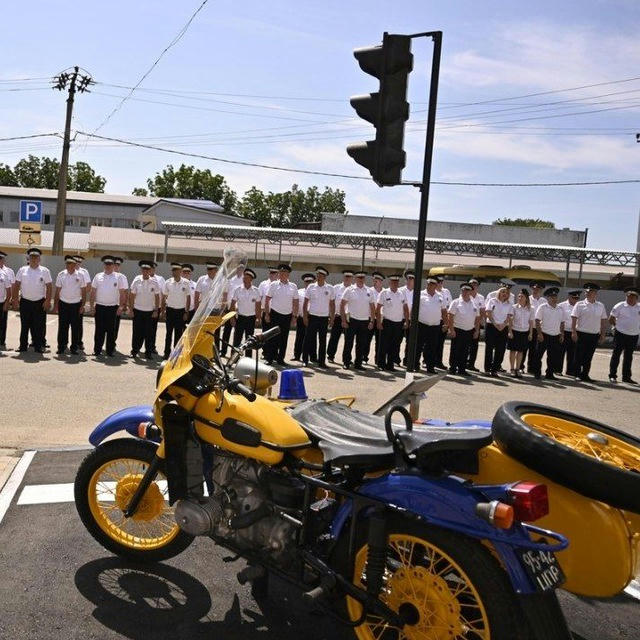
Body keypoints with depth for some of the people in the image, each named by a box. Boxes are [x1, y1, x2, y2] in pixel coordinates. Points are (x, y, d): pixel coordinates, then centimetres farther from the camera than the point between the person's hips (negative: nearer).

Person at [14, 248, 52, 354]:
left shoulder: (44, 271, 1)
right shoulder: (22, 270, 6)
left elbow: (48, 287, -1)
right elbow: (17, 285, 8)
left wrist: (48, 301, -8)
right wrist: (15, 298, 1)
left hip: (39, 303, -1)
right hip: (25, 302, 2)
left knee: (39, 326, 1)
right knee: (24, 325, 8)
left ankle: (38, 346, 9)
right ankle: (23, 346, 15)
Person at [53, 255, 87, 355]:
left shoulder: (80, 276, 0)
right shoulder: (61, 275, 3)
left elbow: (83, 292, 3)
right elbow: (57, 291, 6)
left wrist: (82, 305, -2)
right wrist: (55, 305, 3)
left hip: (76, 304, -1)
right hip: (63, 304, 1)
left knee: (75, 328, 3)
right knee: (62, 327, 2)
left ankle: (74, 348, 11)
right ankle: (61, 347, 10)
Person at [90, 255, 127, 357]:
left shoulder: (118, 278, 4)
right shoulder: (98, 276, 8)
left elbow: (122, 293, 2)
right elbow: (93, 292, 9)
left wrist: (121, 306, -5)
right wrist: (92, 305, 3)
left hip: (112, 307, -1)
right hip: (99, 306, 1)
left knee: (111, 330, 3)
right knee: (99, 329, 5)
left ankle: (110, 350, 9)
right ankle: (97, 350, 11)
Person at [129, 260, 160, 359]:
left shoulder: (154, 282, 0)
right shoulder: (137, 280, 0)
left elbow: (157, 297, 3)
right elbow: (132, 295, 4)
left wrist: (156, 310, 0)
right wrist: (131, 309, 1)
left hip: (150, 311, 0)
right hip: (137, 310, 0)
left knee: (149, 333, 1)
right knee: (137, 332, 3)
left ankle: (149, 353, 10)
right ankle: (134, 351, 15)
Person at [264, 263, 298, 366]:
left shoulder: (293, 286, 5)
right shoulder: (273, 285, 0)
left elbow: (295, 303, 7)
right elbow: (267, 300, 1)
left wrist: (294, 317, 3)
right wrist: (267, 314, -5)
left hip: (287, 315, 2)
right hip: (275, 314, -2)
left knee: (284, 338, 7)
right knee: (273, 337, -2)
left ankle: (280, 358, 17)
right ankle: (269, 358, 5)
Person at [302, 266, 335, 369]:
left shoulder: (330, 289, 3)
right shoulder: (311, 287, 1)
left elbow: (332, 304, 8)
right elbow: (305, 302, 4)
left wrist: (332, 318, 3)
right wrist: (304, 316, -3)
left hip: (324, 318, 1)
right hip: (312, 317, -1)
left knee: (323, 341, 5)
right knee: (308, 339, 0)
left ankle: (321, 362, 12)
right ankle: (305, 360, 8)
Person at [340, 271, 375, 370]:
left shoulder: (369, 291, 9)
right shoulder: (350, 290, -1)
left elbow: (372, 307, 12)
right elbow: (342, 305, -2)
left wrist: (372, 321, 5)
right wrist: (344, 320, -7)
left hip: (364, 321, 3)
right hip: (351, 320, -3)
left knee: (361, 344, 6)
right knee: (348, 343, 0)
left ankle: (358, 364, 16)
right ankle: (346, 363, 11)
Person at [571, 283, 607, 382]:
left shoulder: (601, 306, 8)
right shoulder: (580, 305, -2)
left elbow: (603, 322, 10)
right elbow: (574, 319, -6)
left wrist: (603, 335, 6)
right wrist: (574, 332, -13)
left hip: (594, 335, 3)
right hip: (581, 334, -3)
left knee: (589, 356, 8)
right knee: (579, 355, 2)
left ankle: (585, 375, 17)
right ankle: (577, 374, 12)